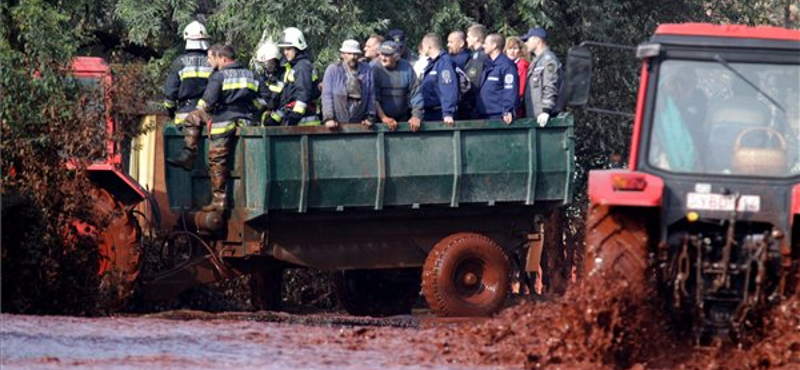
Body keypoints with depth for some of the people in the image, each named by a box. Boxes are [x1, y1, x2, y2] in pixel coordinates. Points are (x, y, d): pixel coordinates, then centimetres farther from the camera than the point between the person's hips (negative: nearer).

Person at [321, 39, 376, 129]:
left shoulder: (367, 70, 6)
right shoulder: (332, 70, 0)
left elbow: (371, 95, 6)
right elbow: (327, 96, -4)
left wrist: (370, 117, 0)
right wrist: (329, 118, -13)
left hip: (359, 124, 2)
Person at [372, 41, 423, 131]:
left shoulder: (406, 68, -1)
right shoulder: (375, 70, -8)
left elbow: (416, 93, 1)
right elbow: (373, 97, -12)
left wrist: (416, 116, -8)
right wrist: (383, 117, -19)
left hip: (403, 119, 2)